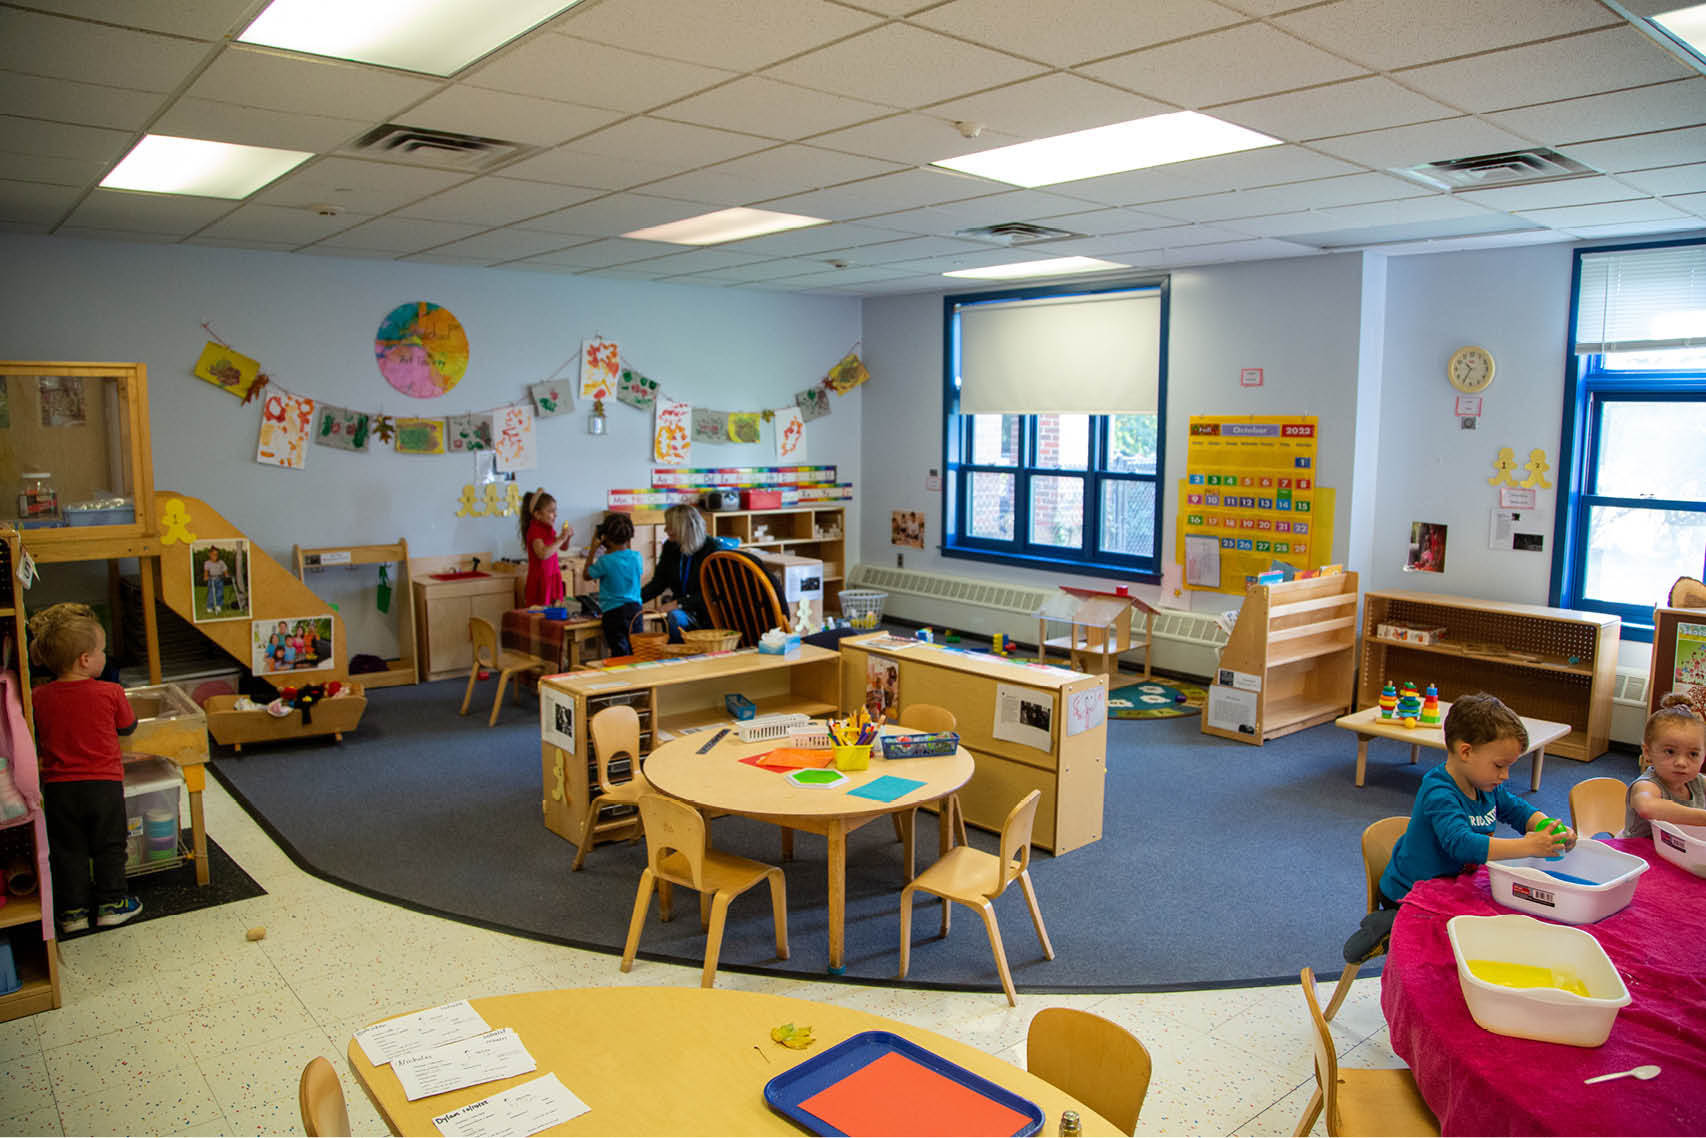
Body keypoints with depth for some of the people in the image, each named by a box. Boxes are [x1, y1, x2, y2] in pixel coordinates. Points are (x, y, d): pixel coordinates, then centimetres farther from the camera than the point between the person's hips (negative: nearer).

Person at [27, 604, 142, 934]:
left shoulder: (38, 698, -7)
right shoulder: (110, 693, -13)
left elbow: (34, 742, 4)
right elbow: (128, 726, 2)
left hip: (58, 787, 2)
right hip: (104, 784, -2)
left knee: (68, 849, 14)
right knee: (109, 845, 14)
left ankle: (73, 910, 20)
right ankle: (111, 903, 19)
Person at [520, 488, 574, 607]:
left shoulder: (549, 529, 9)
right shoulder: (534, 531, -16)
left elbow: (563, 547, 21)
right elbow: (543, 554, -32)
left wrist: (568, 537, 0)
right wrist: (561, 538, -27)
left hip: (552, 577, 8)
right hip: (541, 579, -8)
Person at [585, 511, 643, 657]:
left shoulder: (605, 561, -14)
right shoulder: (636, 557, -1)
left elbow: (587, 575, 4)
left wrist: (593, 549, 7)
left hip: (613, 612, -5)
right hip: (635, 609, 5)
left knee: (620, 652, -4)